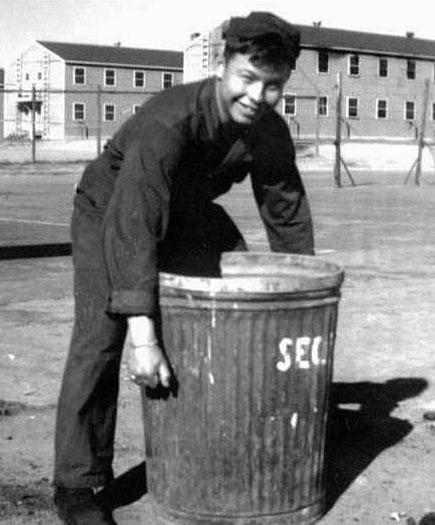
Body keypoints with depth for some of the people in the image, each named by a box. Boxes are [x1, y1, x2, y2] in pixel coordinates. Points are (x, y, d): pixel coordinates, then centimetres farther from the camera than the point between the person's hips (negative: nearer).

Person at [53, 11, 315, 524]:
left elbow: (288, 217, -5)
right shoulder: (168, 121, -40)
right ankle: (77, 484, -8)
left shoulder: (271, 134, -19)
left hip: (188, 214, 6)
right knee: (100, 337, -19)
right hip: (110, 211, -6)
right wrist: (143, 335, -54)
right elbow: (133, 227, -48)